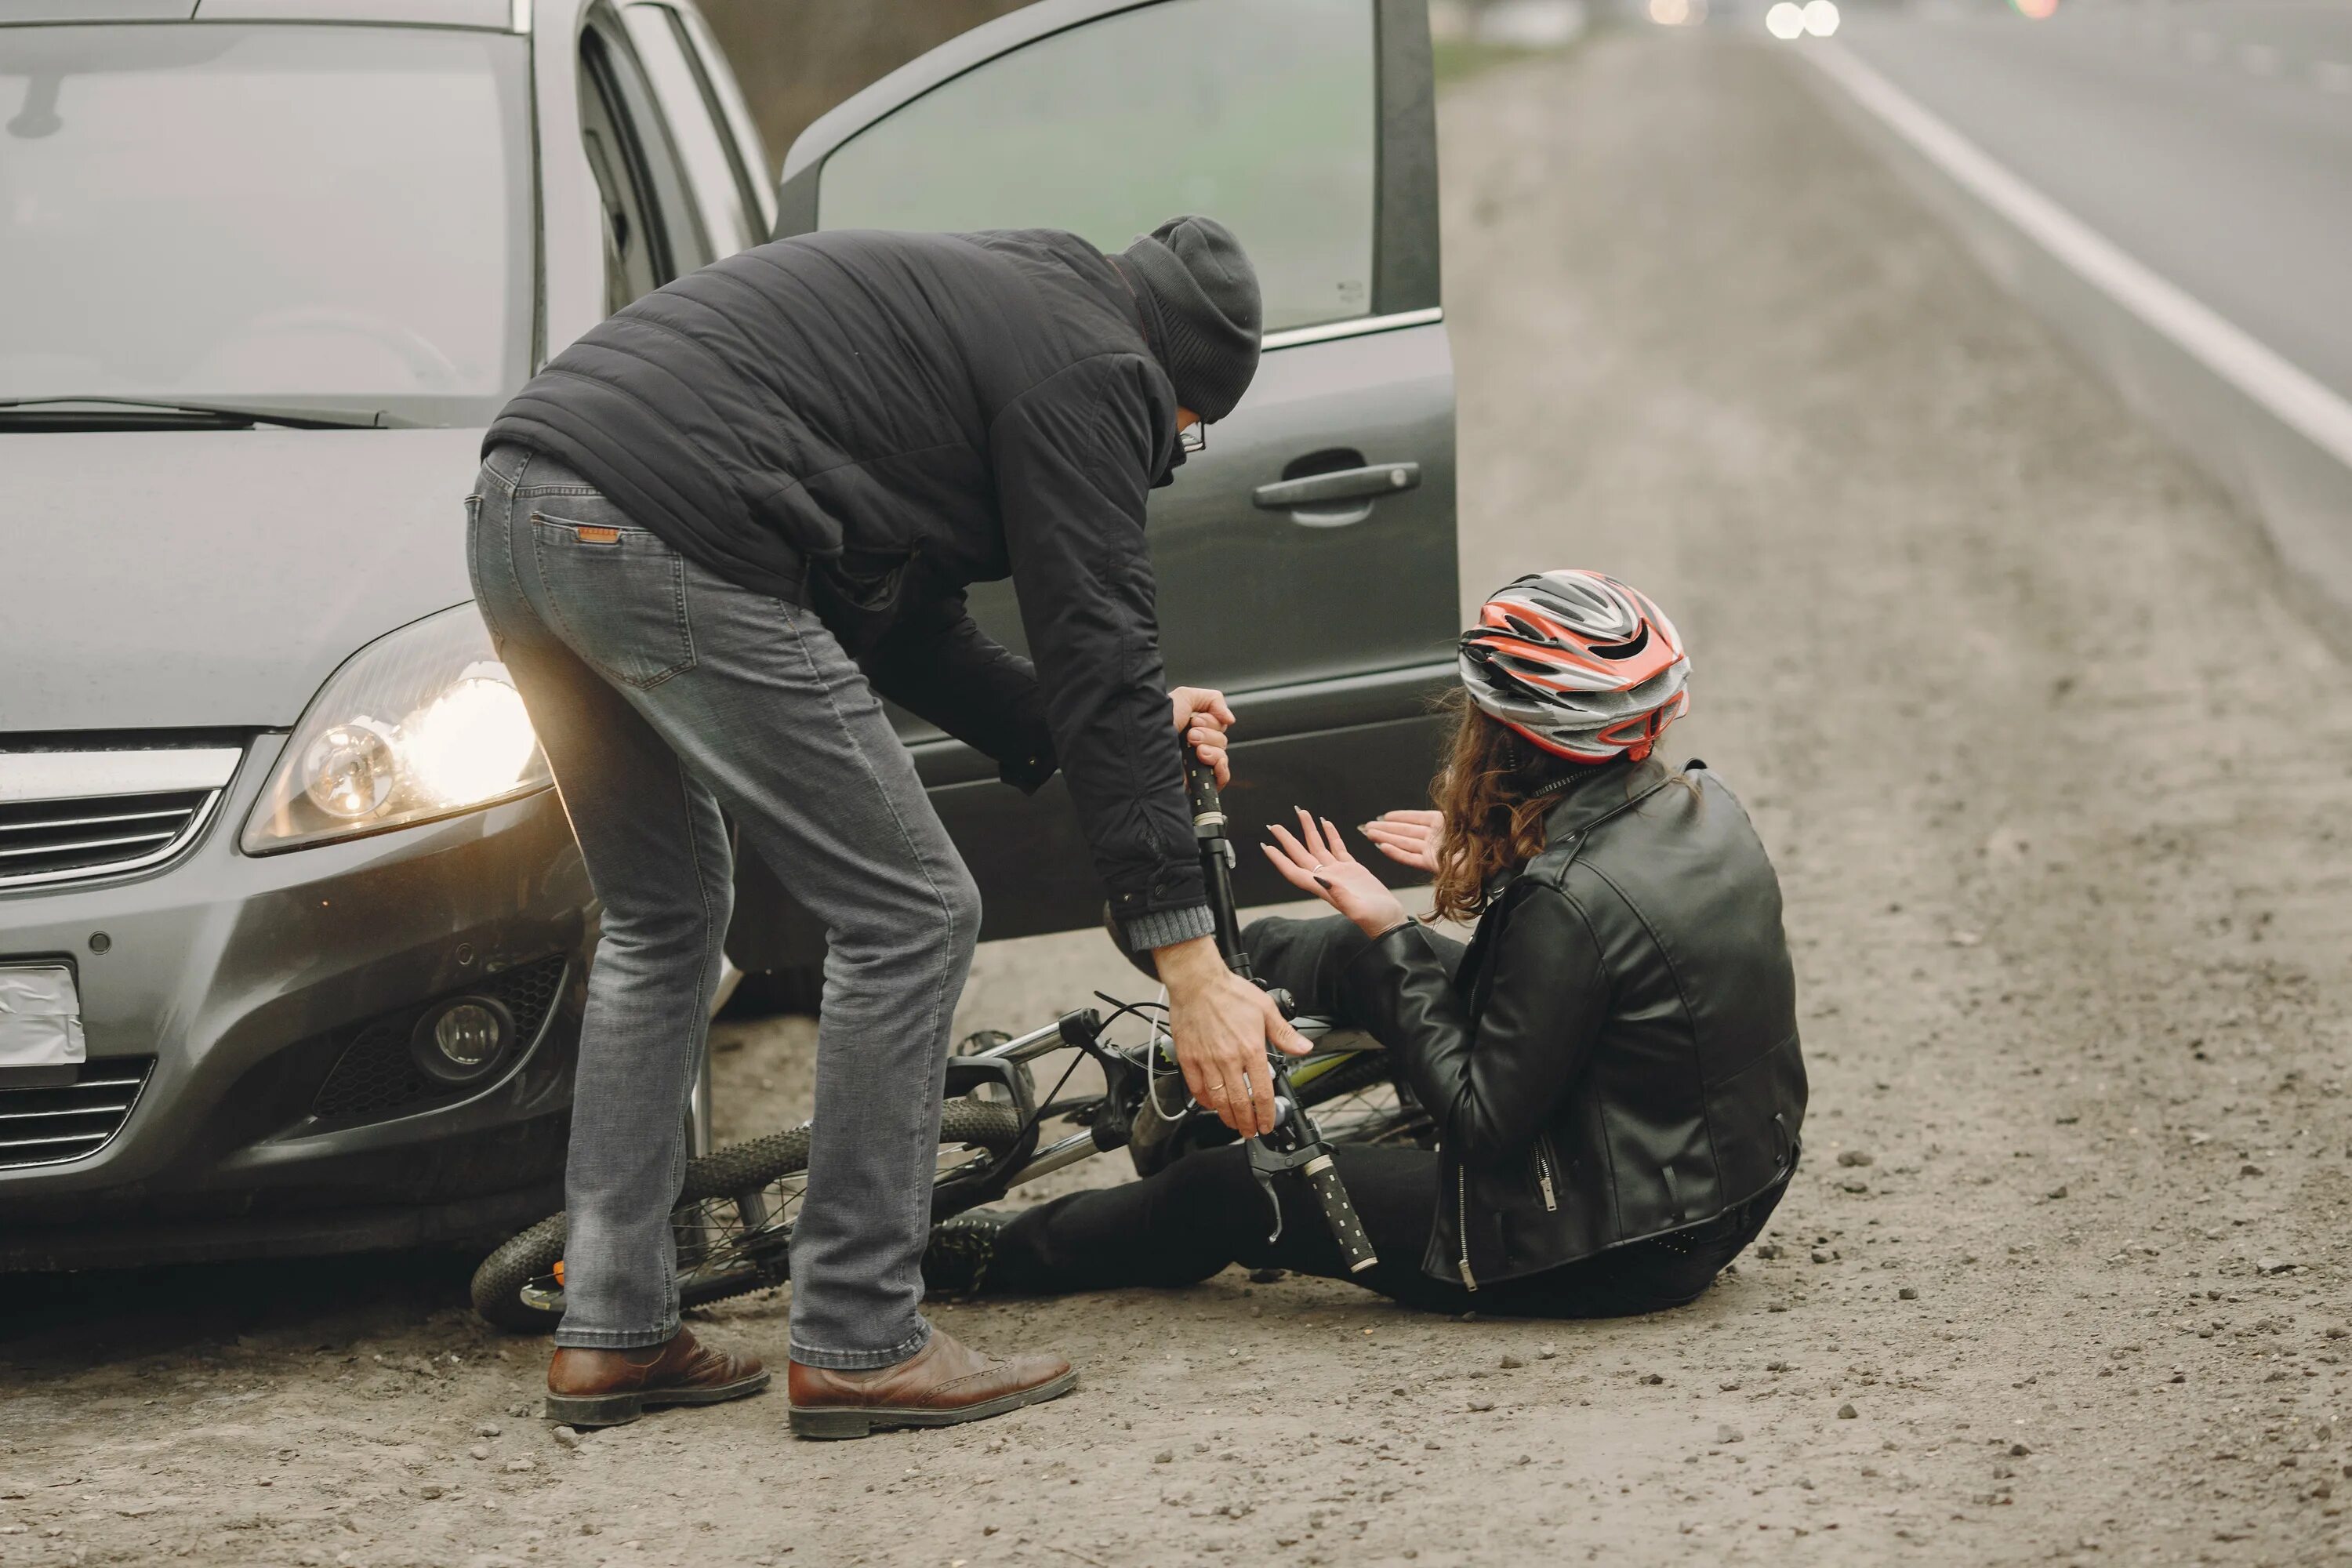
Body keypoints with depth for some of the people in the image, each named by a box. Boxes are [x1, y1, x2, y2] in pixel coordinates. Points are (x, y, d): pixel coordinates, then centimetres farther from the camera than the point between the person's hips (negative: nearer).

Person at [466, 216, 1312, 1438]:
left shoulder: (975, 303, 31)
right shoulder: (1088, 363, 3)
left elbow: (903, 631, 32)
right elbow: (1100, 659, -4)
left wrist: (1128, 725, 29)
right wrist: (1190, 964, -4)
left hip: (513, 509, 10)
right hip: (659, 534, -10)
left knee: (664, 918, 24)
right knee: (908, 915, 0)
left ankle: (610, 1336, 23)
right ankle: (859, 1345, 4)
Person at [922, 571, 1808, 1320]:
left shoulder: (1569, 903, -30)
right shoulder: (1701, 808, -5)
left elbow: (1482, 1121, -22)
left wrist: (1389, 938, -16)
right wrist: (1485, 866, 13)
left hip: (1603, 1256, -8)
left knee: (1228, 1194, 8)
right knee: (1360, 955, 21)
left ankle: (1017, 1254, 32)